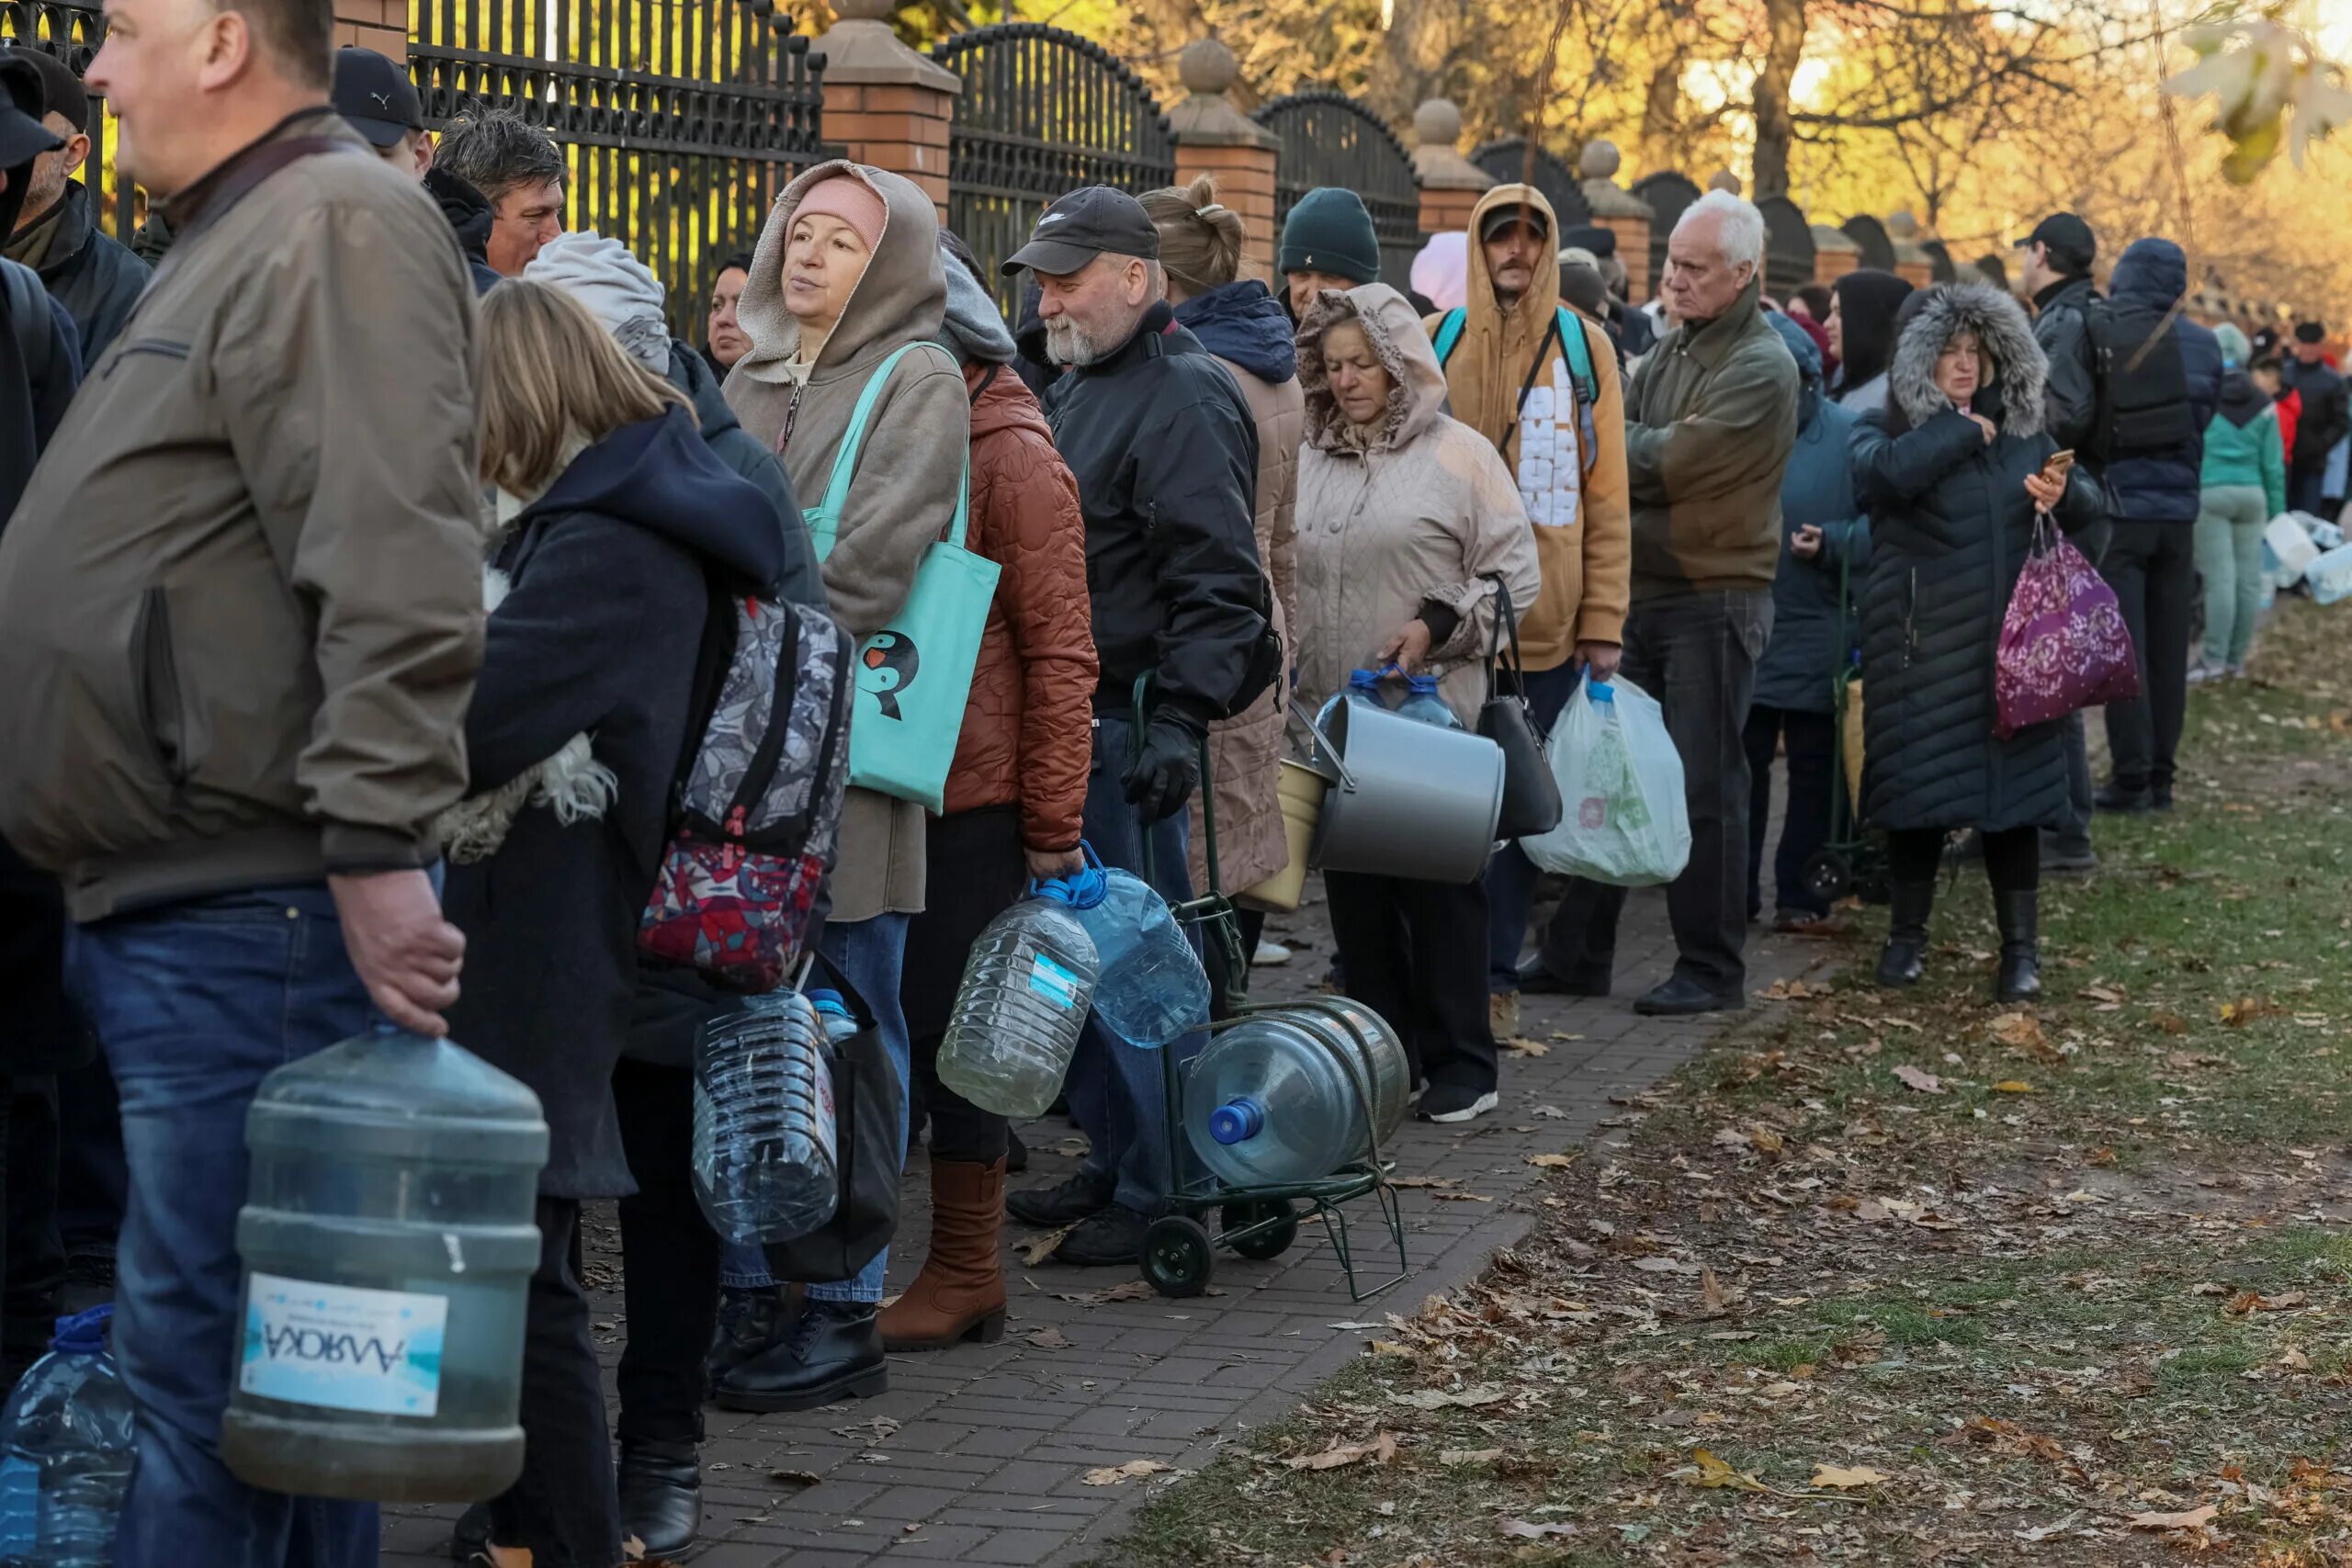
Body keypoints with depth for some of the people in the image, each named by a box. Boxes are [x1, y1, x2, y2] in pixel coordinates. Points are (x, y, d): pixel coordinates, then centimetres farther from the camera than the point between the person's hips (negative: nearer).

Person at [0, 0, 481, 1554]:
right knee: (274, 1365, 15)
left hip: (250, 916, -10)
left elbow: (394, 570, -23)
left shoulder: (336, 227, -11)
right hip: (170, 905, 10)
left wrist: (376, 847, -27)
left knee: (210, 1359, -7)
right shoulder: (237, 242, 22)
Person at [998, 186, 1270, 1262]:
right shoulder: (1078, 388, 18)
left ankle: (1165, 1193, 0)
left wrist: (1178, 720, -27)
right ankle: (1114, 1162, 24)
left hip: (1129, 721, -10)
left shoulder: (1180, 399, -13)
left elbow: (1216, 583, -20)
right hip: (1067, 719, 10)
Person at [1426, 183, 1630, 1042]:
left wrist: (1604, 622, -1)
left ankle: (1493, 973, 11)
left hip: (1546, 618, 0)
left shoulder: (1585, 347, 5)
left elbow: (1607, 497, 5)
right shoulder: (1436, 342, 5)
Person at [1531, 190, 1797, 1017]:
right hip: (1643, 590, 8)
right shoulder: (1671, 350, 15)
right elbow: (1624, 444, 8)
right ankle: (1577, 955, 16)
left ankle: (1712, 970, 6)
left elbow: (1671, 461, -19)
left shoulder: (1761, 368, -12)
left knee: (1705, 787, -2)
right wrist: (1640, 456, -13)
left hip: (1714, 599, -8)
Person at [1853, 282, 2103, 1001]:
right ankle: (1908, 934, 19)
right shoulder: (1887, 429, 0)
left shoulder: (2022, 430, 12)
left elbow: (2089, 502, 14)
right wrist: (1962, 429, -13)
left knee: (2013, 784, 3)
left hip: (2009, 643, 3)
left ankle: (2021, 945, 11)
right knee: (1918, 782, 2)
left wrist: (2063, 493, -10)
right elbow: (1884, 472, -24)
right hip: (1921, 641, -3)